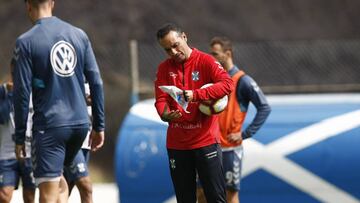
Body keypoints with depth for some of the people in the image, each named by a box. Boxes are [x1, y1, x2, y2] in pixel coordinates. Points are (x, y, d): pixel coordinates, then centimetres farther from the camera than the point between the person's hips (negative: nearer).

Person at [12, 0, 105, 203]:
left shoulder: (26, 42, -6)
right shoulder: (79, 35, 7)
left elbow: (22, 93, -8)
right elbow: (96, 82, 6)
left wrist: (20, 138, -2)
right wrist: (99, 126, 12)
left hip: (49, 127, -5)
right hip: (80, 123, 5)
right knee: (58, 178, 25)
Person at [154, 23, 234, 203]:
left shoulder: (205, 61, -4)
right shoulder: (164, 68, 8)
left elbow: (227, 84, -18)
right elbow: (160, 99, 0)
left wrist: (195, 94, -29)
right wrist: (165, 114, -24)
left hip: (205, 140, -4)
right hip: (176, 144, 4)